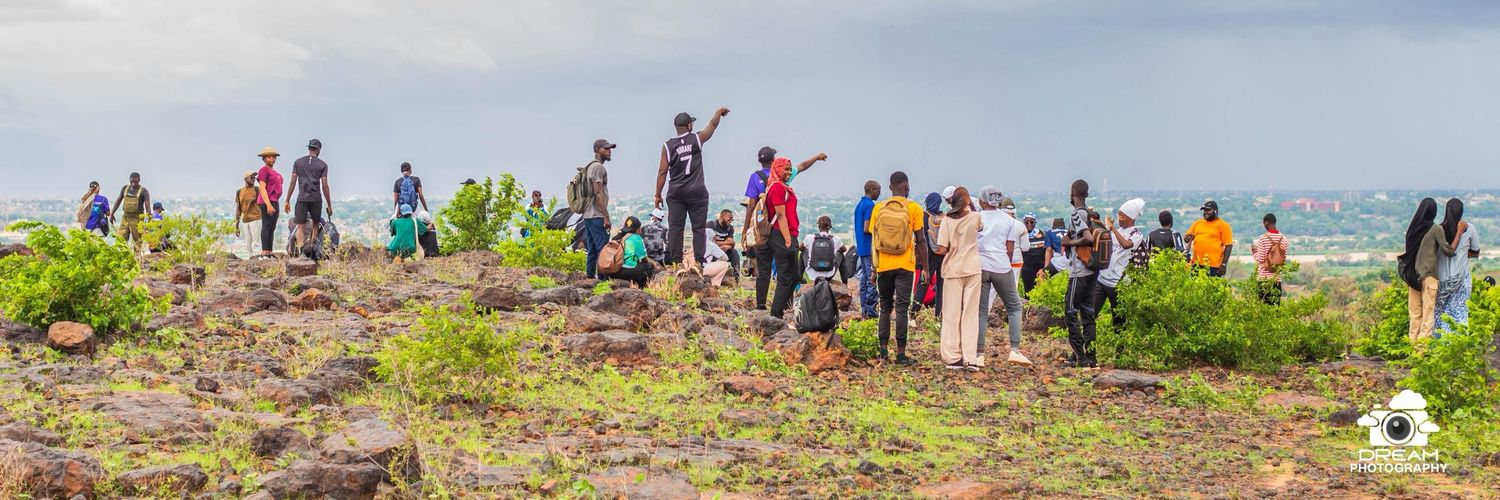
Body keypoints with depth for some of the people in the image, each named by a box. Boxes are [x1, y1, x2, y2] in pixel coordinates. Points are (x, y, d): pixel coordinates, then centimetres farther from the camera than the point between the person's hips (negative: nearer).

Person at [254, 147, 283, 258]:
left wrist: (276, 206, 21)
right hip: (266, 202, -9)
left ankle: (269, 253, 8)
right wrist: (269, 205, -21)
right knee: (266, 227, -12)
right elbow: (262, 189, -15)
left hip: (274, 202, 9)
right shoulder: (264, 170, -8)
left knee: (272, 228, 7)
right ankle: (264, 253, -16)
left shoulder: (273, 172, 19)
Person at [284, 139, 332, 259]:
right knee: (315, 225, 16)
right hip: (316, 199, 0)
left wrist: (287, 200, 9)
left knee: (300, 226, -4)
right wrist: (329, 205, 4)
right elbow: (324, 186, -2)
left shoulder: (298, 162, 7)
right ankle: (313, 250, 6)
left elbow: (293, 183, 3)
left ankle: (301, 248, -24)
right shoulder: (322, 165, 2)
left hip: (302, 199, 0)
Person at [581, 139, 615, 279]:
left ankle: (590, 276, 13)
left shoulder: (589, 167, 21)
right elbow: (598, 193, -18)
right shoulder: (598, 167, -11)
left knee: (592, 250, 12)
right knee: (603, 249, -11)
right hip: (597, 216, -10)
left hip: (588, 215, 10)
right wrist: (606, 216, -18)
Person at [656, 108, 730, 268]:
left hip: (676, 193, 1)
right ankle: (699, 261, -3)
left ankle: (674, 261, 0)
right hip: (697, 193, -1)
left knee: (675, 228, 3)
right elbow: (712, 125, 15)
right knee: (699, 228, 2)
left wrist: (658, 195, 5)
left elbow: (662, 172, -1)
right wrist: (719, 112, 34)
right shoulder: (697, 139, -2)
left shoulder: (668, 146, -1)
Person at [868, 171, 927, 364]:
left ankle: (883, 349, 8)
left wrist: (874, 269, 12)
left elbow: (873, 240, 5)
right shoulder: (913, 208, -4)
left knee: (885, 307, 14)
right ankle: (900, 353, -2)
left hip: (884, 265, 2)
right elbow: (920, 240, -4)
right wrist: (925, 267, 3)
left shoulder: (879, 208, 3)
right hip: (905, 265, -2)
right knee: (902, 308, 0)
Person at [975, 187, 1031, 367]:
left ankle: (979, 354, 0)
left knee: (980, 311, 5)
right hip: (1001, 267, 0)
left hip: (979, 267, 1)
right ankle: (1015, 350, -2)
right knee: (1014, 307, 11)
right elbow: (1010, 248, 5)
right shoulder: (1009, 220, 6)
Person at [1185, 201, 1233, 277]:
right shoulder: (1197, 223, 16)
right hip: (1197, 265, 6)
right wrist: (1187, 238, -4)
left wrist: (1224, 264, -12)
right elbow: (1186, 237, 22)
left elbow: (1228, 245, -5)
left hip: (1213, 266, -5)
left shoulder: (1223, 225, 0)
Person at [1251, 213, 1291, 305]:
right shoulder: (1283, 239, 3)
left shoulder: (1262, 238, -10)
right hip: (1277, 278, 4)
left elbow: (1260, 259, -10)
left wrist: (1254, 252, 9)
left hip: (1263, 278, -4)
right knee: (1276, 305, 6)